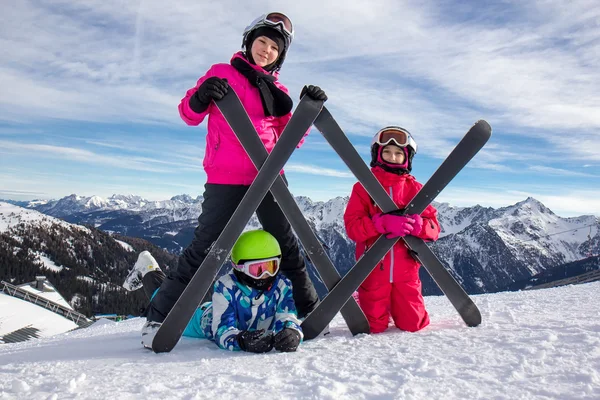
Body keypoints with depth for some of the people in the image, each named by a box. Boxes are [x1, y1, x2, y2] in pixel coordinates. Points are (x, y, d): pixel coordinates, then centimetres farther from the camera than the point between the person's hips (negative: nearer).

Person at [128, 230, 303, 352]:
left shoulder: (282, 286, -33)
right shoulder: (226, 287, -41)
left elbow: (289, 317, -41)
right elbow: (223, 330, -46)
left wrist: (292, 332, -65)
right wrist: (241, 341, -67)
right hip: (206, 320, -3)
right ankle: (149, 271, 44)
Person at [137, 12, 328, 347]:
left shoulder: (279, 91, 19)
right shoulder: (222, 73, 8)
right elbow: (190, 115, 3)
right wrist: (200, 98, -19)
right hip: (226, 178, -4)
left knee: (287, 244, 11)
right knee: (204, 248, -6)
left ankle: (310, 309, 24)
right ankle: (160, 316, 6)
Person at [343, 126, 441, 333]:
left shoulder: (415, 188, 6)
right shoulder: (364, 187, 0)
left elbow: (433, 227, 0)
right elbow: (352, 226, -12)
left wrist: (417, 225, -24)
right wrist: (383, 223, -28)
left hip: (405, 270, 2)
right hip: (374, 270, -1)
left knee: (413, 325, 4)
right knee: (374, 328, 5)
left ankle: (396, 307, 36)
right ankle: (364, 304, 38)